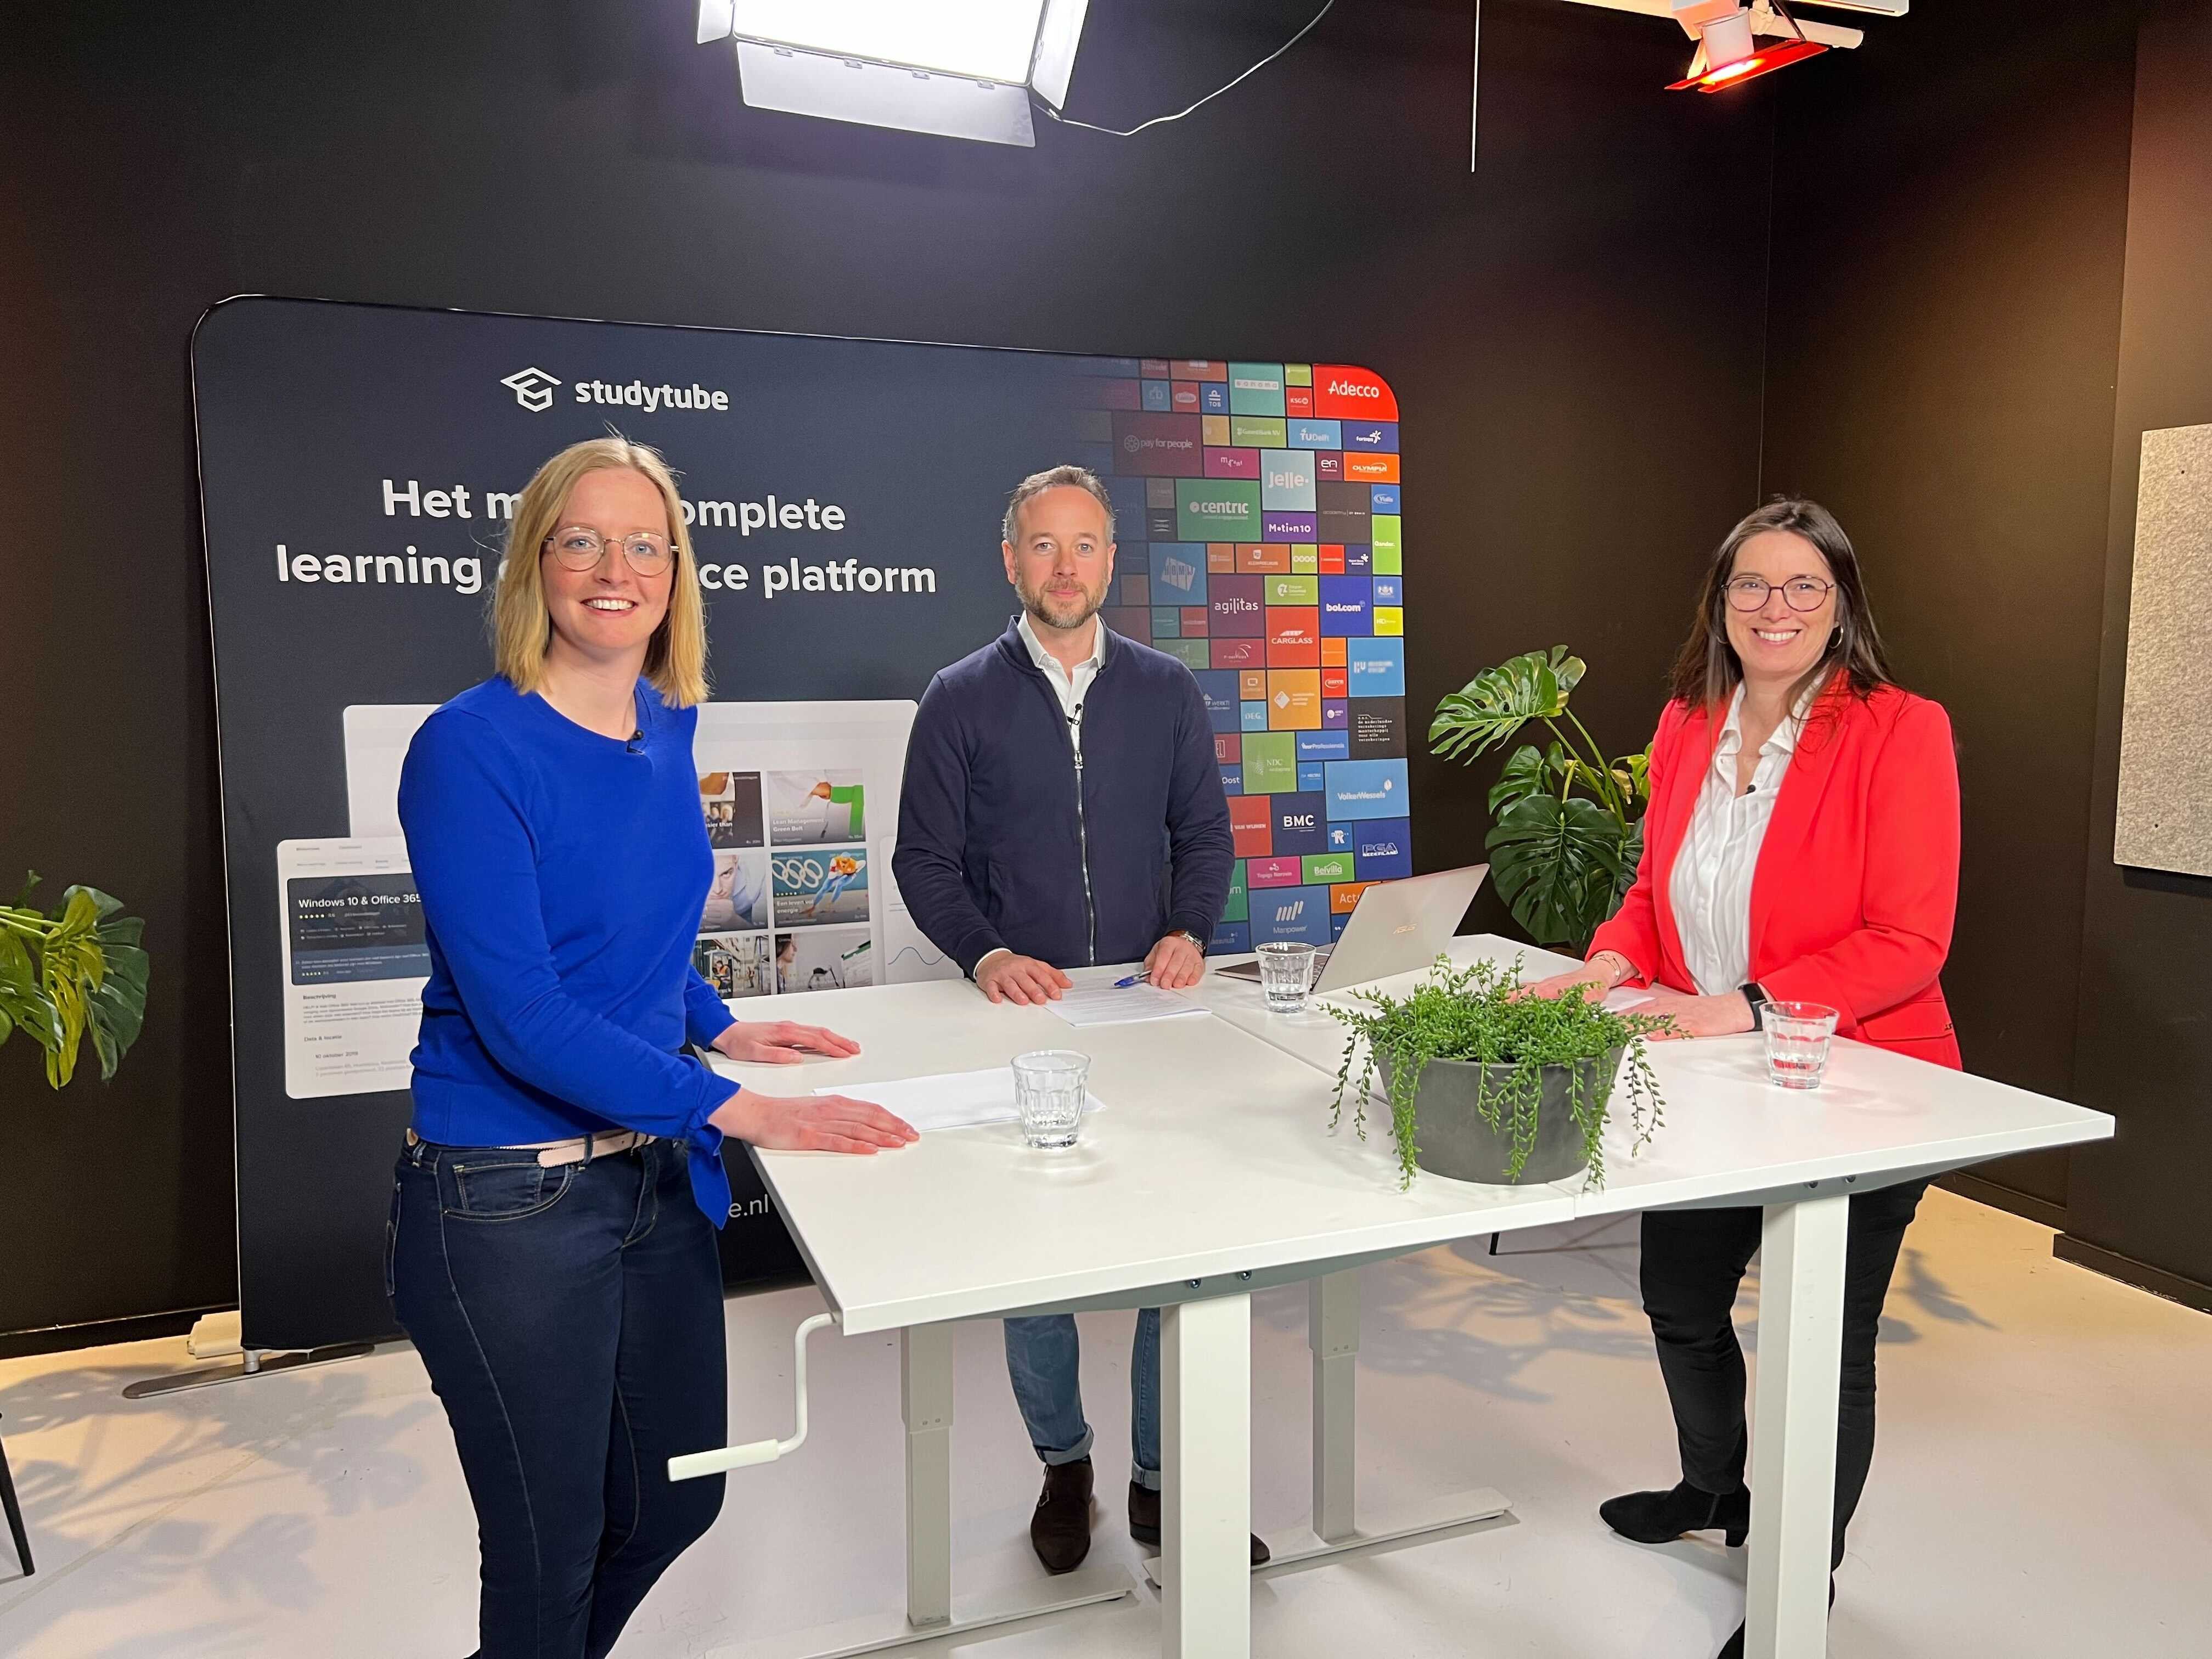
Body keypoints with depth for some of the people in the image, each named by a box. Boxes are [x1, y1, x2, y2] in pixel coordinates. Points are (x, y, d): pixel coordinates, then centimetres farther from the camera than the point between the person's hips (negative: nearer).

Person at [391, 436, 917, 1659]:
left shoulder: (667, 726, 4)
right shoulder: (471, 749, -17)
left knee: (677, 1503, 21)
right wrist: (739, 1109, -24)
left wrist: (717, 1026, 12)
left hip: (653, 1174, 7)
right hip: (509, 1200, -7)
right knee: (548, 1560, 9)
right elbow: (521, 1016, -23)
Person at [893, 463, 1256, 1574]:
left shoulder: (1166, 690, 8)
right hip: (1018, 1012, -1)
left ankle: (1163, 1479, 21)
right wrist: (987, 956, -15)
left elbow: (1205, 835, 10)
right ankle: (1063, 1464, 30)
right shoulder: (960, 699, 2)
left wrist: (1190, 932, -8)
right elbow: (924, 859, 0)